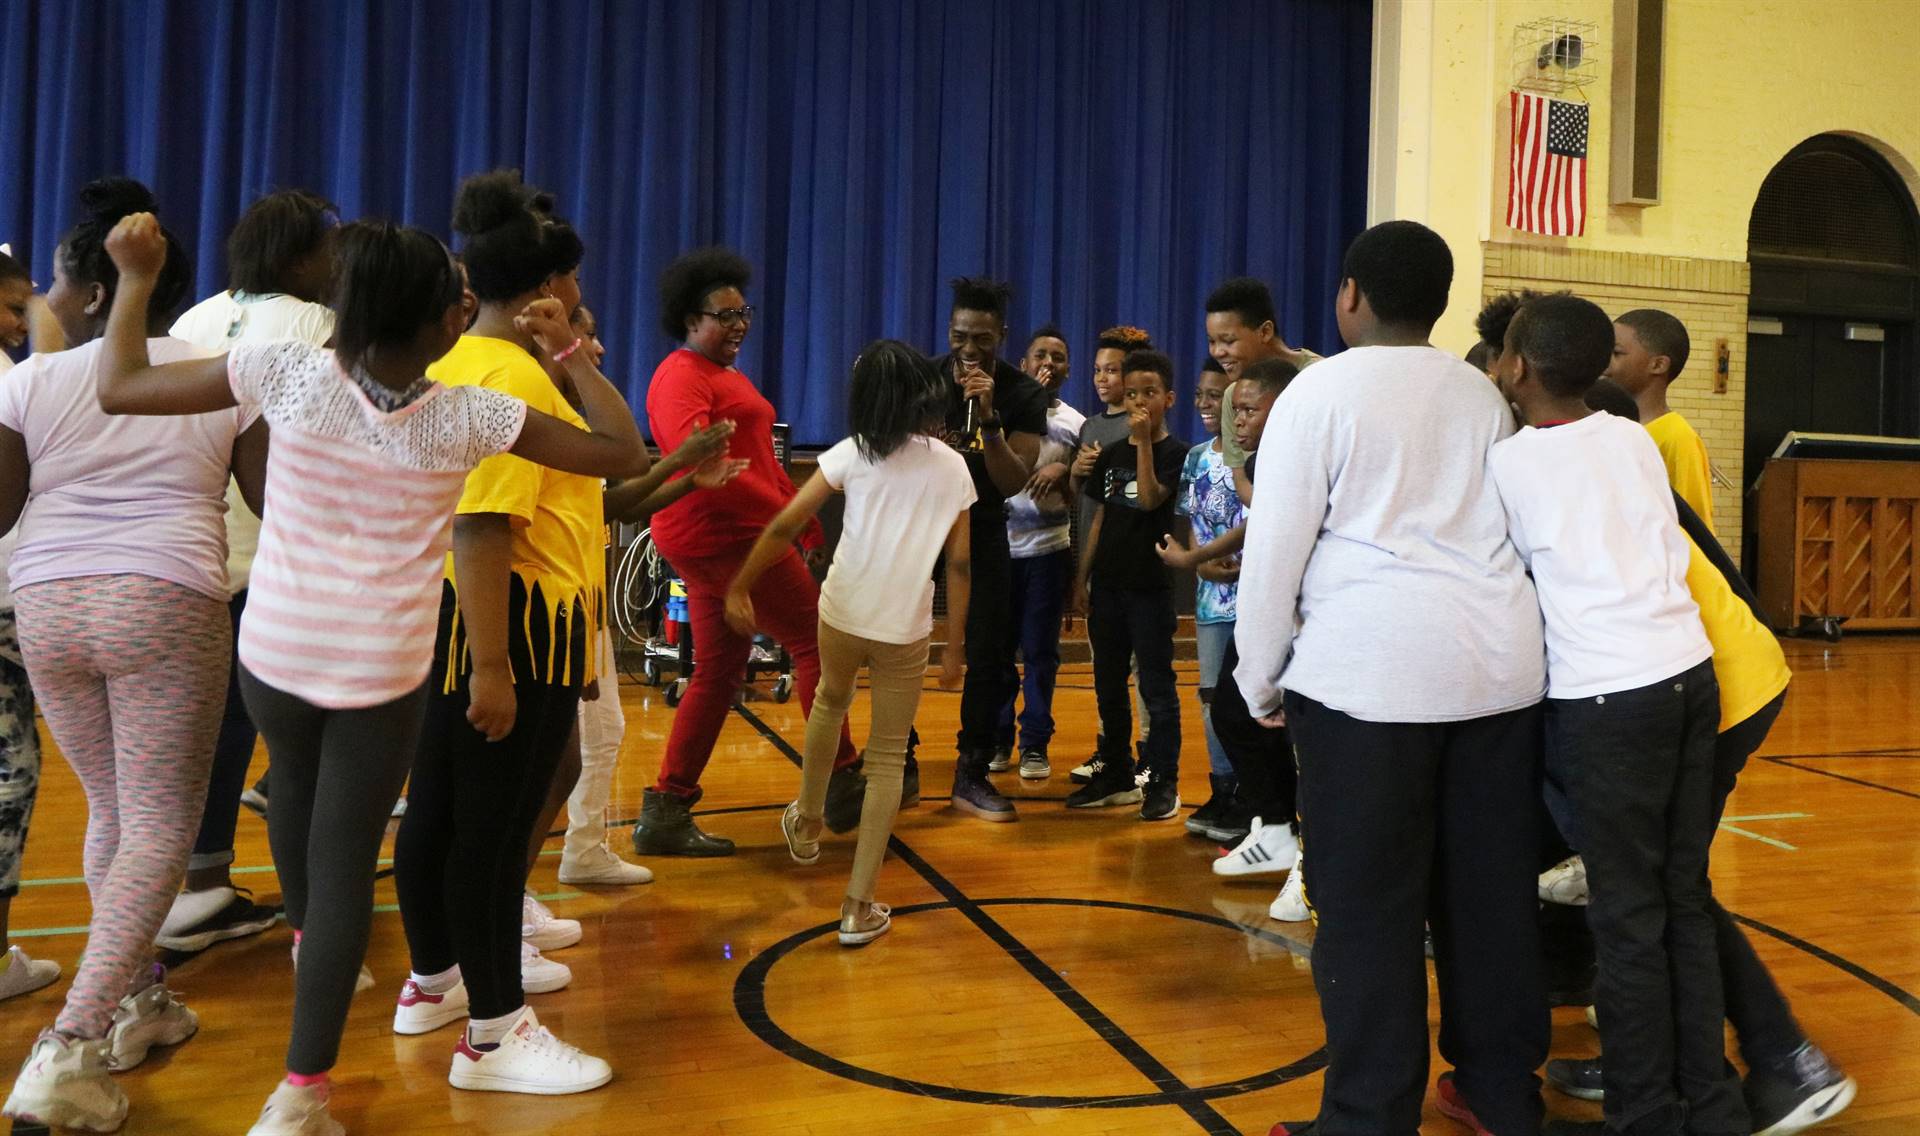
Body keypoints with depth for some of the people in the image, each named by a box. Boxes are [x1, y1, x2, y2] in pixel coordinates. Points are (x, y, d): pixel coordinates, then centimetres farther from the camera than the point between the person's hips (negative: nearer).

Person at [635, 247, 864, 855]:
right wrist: (783, 515, -29)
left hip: (724, 538, 10)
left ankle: (665, 813, 13)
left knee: (719, 673, 10)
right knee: (816, 643, -2)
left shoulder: (728, 376, 22)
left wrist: (810, 528, 17)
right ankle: (843, 786, 8)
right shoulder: (682, 377, -11)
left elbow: (763, 462, 24)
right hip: (723, 535, -10)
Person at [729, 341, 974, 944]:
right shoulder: (952, 467, 2)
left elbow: (785, 524, -6)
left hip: (842, 614, 1)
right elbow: (959, 563, 1)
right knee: (887, 759, 8)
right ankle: (859, 907, 5)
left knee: (830, 702, 31)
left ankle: (807, 825, 47)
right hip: (906, 629, -1)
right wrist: (956, 646, 7)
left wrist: (740, 585, 4)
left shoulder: (853, 453, -1)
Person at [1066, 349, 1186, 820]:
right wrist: (1082, 577, 11)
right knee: (1108, 685, 12)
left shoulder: (1175, 453, -4)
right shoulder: (1112, 454, 11)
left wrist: (1144, 441, -20)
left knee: (1156, 685, -1)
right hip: (1107, 582, 6)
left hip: (1149, 585, -6)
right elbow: (1102, 518, 14)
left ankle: (1163, 782, 7)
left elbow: (1151, 499, -20)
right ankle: (1115, 776, 24)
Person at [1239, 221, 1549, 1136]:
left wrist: (1260, 679, 5)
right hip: (1501, 660, 6)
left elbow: (1275, 548, -4)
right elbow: (1506, 530, 19)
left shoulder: (1319, 390, -2)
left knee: (1367, 901, 1)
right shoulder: (1483, 394, 15)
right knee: (1489, 886, 13)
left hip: (1370, 667, -6)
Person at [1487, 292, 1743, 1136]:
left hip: (1607, 699, -6)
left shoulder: (1508, 462, -3)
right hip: (1688, 672, 6)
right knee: (1684, 900, 14)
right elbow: (1675, 552, 13)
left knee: (1627, 915, 3)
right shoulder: (1636, 440, 11)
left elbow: (1514, 570, 6)